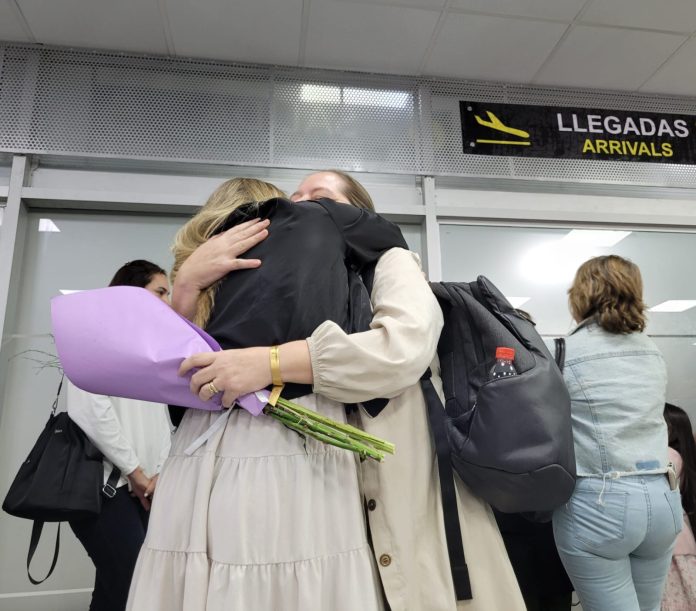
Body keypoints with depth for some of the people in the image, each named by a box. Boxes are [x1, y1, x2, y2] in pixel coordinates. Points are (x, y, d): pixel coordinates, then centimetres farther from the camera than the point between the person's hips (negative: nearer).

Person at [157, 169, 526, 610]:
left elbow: (406, 346, -20)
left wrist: (272, 363, -27)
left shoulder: (390, 263, 2)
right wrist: (189, 281, -13)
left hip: (415, 500, -3)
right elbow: (181, 363, 5)